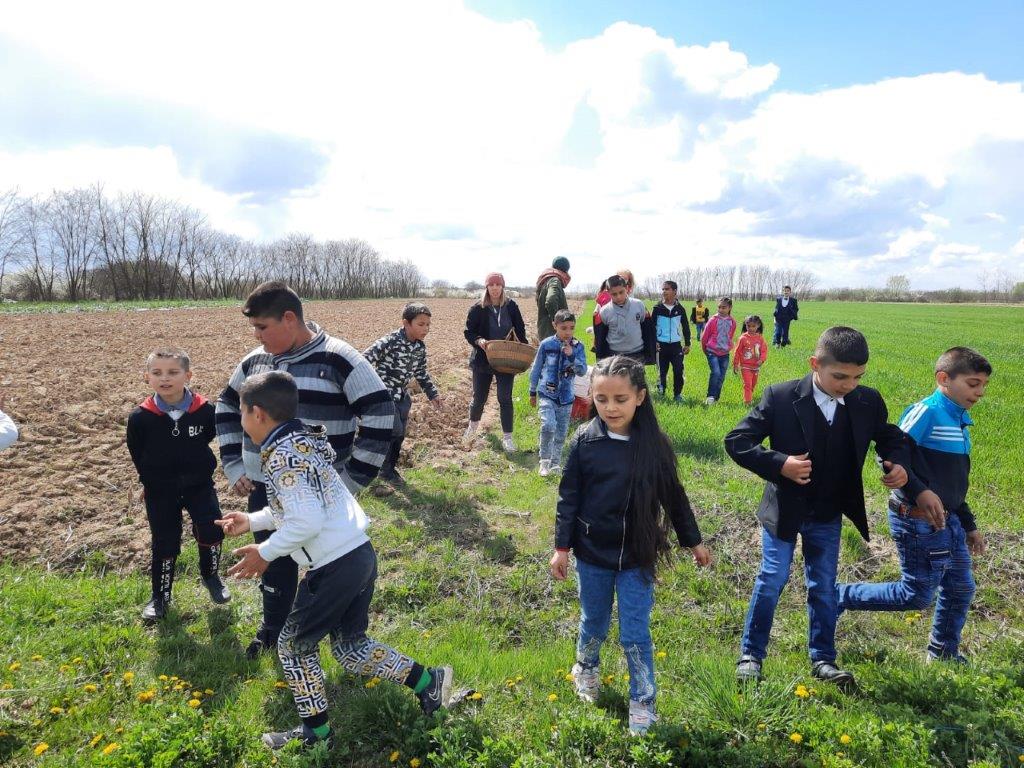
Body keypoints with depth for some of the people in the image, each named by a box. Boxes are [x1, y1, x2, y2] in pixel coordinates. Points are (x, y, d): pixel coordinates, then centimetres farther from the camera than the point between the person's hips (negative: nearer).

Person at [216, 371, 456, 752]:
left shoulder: (282, 455, -15)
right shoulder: (302, 441, 14)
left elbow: (306, 521, -23)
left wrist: (265, 553, -10)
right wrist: (251, 520, 26)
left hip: (334, 567, -9)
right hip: (360, 555, 9)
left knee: (294, 645, 12)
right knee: (350, 646, 21)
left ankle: (315, 732, 26)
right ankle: (428, 681, 19)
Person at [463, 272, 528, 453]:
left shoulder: (511, 306, -3)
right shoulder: (478, 308, -7)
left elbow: (520, 330, 5)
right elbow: (468, 332, -3)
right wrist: (479, 341, -23)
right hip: (483, 360, 0)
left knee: (505, 398, 0)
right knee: (479, 397, 11)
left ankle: (507, 437, 10)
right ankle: (473, 423, 42)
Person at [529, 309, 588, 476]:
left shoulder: (578, 346, -3)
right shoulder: (546, 344, -6)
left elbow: (582, 371, -8)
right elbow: (536, 369, 5)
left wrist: (571, 356, -23)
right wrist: (532, 392, 11)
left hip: (566, 397, 2)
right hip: (547, 394, -2)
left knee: (561, 432, 10)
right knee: (548, 425, -20)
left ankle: (556, 463, 29)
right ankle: (544, 461, -1)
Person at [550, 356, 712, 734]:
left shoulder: (654, 443, -9)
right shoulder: (585, 440, -11)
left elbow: (673, 496, 3)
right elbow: (569, 497, -4)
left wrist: (693, 541, 11)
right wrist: (561, 547, -3)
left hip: (637, 556, 0)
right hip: (592, 553, 1)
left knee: (635, 634, 6)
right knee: (594, 622, 20)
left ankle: (643, 704, 25)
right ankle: (586, 668, 48)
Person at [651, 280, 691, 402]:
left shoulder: (680, 309, 5)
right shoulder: (657, 308, -1)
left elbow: (685, 327, 12)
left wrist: (687, 344, 10)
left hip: (676, 345, 1)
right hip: (661, 345, -1)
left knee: (679, 371, -7)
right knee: (662, 371, 4)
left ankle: (677, 394, 7)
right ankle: (660, 392, 19)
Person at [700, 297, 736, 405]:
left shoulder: (732, 322, 2)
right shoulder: (713, 320, -7)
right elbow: (704, 337, 3)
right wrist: (705, 350, 13)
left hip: (725, 353, 4)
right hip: (712, 352, -3)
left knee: (721, 377, 4)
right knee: (716, 372, -20)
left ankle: (715, 398, 16)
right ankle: (710, 396, -11)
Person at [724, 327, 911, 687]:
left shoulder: (868, 402, -8)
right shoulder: (780, 397, -19)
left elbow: (891, 437, 11)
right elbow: (736, 441, -18)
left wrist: (898, 463, -11)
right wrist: (778, 464, -30)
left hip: (829, 515, 3)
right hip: (784, 510, -3)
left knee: (824, 587, 14)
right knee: (772, 581, 3)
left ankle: (822, 659, 32)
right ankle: (751, 655, 20)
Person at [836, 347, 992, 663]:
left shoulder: (960, 422, 14)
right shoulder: (926, 411, -15)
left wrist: (969, 525, 25)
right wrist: (920, 491, -31)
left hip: (948, 520, 9)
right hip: (919, 520, -9)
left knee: (961, 588, 17)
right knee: (917, 596, -3)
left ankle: (943, 653, 36)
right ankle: (840, 597, 9)